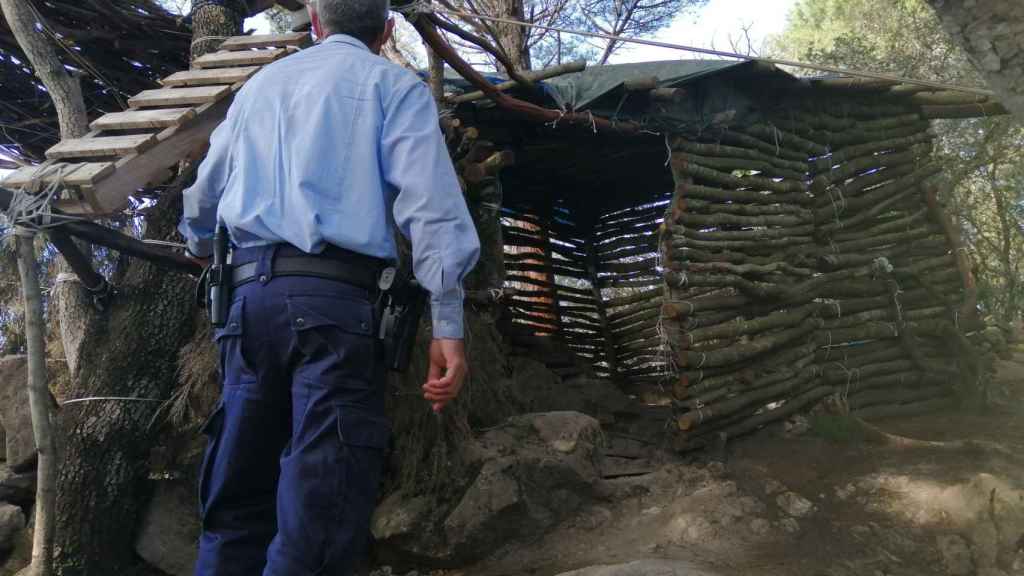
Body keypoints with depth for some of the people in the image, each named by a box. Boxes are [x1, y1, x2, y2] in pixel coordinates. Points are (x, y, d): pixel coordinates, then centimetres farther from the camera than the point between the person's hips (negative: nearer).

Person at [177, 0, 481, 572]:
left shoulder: (260, 84, 24)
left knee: (236, 502, 11)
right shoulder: (393, 84, 8)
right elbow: (430, 206, -7)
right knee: (320, 515, -7)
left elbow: (201, 200, 32)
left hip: (248, 295, 6)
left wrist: (203, 250, 54)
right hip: (333, 295, -5)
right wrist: (448, 326, -10)